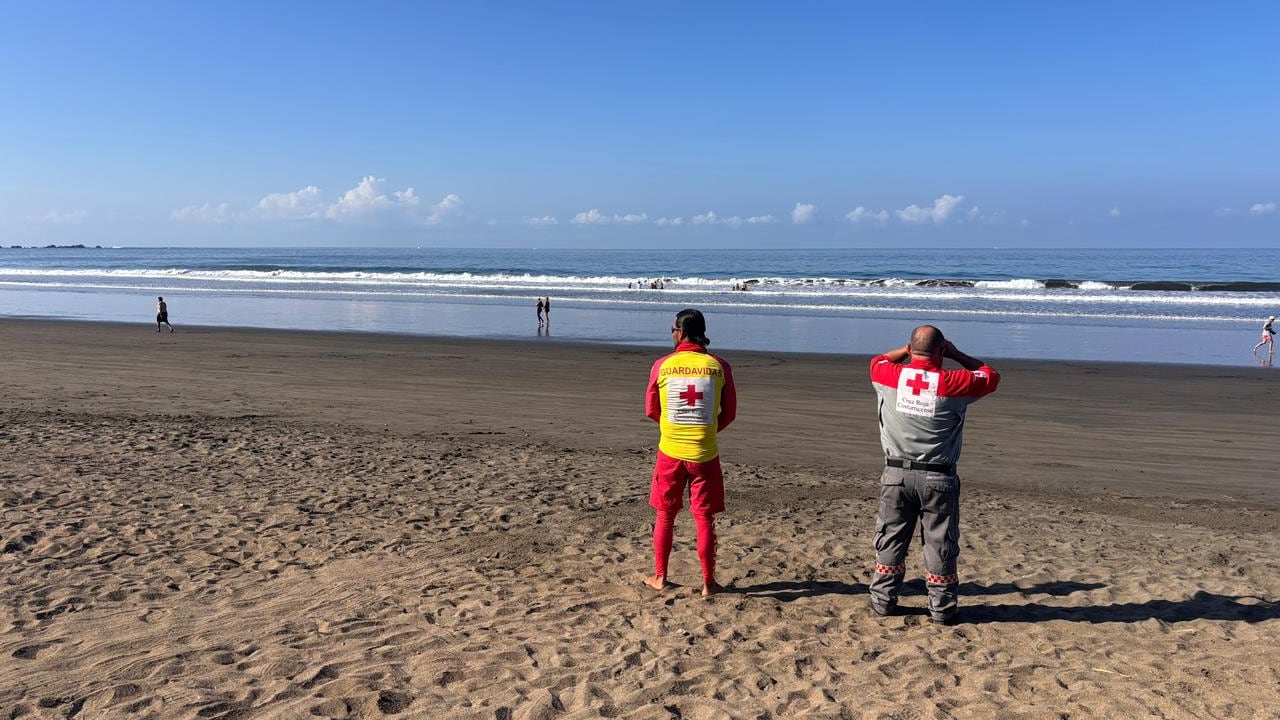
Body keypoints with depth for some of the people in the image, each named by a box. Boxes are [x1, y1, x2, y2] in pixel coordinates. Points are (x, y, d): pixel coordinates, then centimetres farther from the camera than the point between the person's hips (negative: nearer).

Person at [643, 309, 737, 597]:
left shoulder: (662, 365, -5)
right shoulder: (719, 367, -4)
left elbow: (651, 411, 5)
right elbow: (729, 413, 3)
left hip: (670, 451, 0)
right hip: (705, 453, 0)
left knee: (665, 515, 15)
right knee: (704, 519, 9)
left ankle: (660, 577, 23)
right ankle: (708, 583, 15)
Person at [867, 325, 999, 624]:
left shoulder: (890, 376, -4)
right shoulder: (952, 382, -10)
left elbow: (877, 361, 21)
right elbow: (990, 375, 9)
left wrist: (908, 349, 20)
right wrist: (957, 355, 12)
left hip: (896, 474, 2)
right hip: (938, 478, -2)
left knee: (890, 539, 13)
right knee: (940, 545, 8)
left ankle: (883, 601, 21)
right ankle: (941, 608, 17)